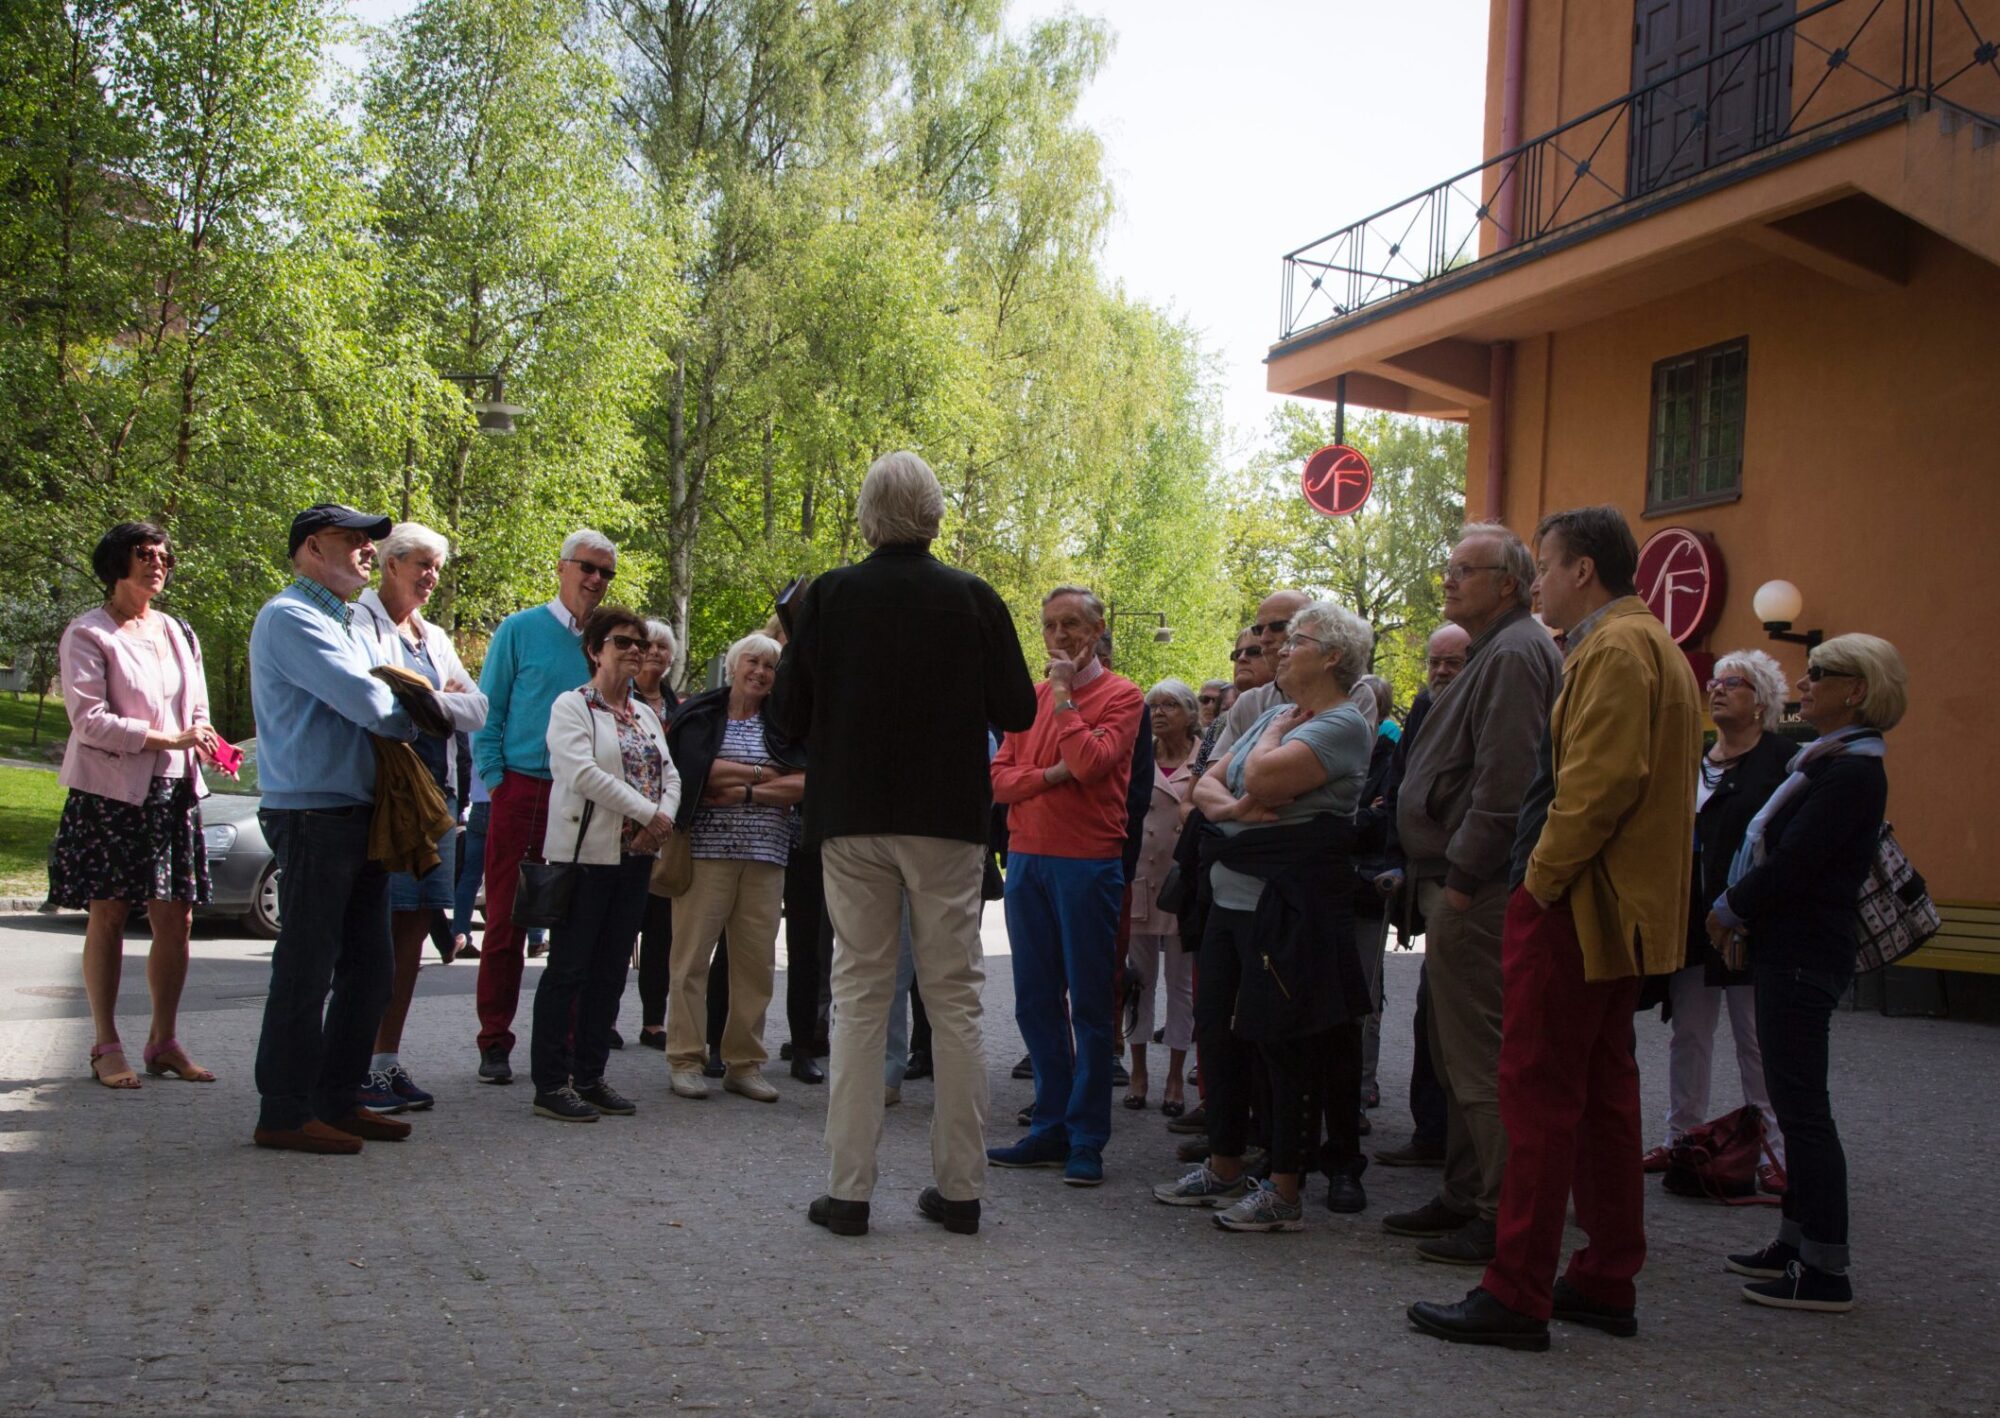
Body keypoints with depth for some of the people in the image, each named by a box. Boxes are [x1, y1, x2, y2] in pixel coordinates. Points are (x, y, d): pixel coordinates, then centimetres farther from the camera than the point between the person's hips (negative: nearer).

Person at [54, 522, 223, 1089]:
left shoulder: (177, 632, 16)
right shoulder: (88, 634, -3)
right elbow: (88, 718, -12)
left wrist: (207, 745, -4)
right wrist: (167, 739, -18)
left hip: (174, 792, 5)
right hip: (110, 792, -5)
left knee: (176, 917, 3)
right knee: (108, 916, -1)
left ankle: (163, 1041, 12)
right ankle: (106, 1047, 7)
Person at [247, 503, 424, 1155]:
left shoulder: (350, 626, 22)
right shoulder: (290, 618, -11)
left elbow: (383, 705, 22)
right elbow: (368, 703, -19)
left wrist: (405, 712, -1)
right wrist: (415, 718, 0)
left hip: (359, 815, 10)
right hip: (313, 815, -10)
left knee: (369, 964, 12)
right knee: (306, 970, -4)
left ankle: (339, 1098, 22)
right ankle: (285, 1114, 4)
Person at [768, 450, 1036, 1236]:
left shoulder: (828, 596, -3)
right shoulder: (973, 598, -4)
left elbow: (788, 712, -2)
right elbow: (1016, 710, 0)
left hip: (853, 817, 0)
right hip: (947, 818, 0)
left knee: (858, 996, 6)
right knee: (954, 999, 8)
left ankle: (848, 1189, 6)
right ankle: (960, 1186, 12)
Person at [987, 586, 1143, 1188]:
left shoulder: (1121, 696, -2)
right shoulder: (1030, 697, 14)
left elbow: (1090, 764, -18)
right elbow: (1000, 778, 6)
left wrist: (1063, 694, -11)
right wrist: (1050, 776, -11)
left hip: (1087, 862, -6)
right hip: (1025, 860, 6)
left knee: (1088, 1004, 0)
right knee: (1035, 1003, 9)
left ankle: (1087, 1141, 7)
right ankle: (1051, 1129, 19)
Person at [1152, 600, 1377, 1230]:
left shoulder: (1344, 724, -10)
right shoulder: (1275, 714, 17)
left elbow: (1262, 779, -23)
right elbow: (1207, 783, 13)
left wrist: (1276, 731, -3)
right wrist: (1229, 806, -10)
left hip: (1289, 909, -9)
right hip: (1231, 897, 9)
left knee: (1286, 1040, -2)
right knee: (1218, 1031, 13)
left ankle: (1284, 1190, 7)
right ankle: (1225, 1168, 27)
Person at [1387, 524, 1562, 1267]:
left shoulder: (1514, 656, -14)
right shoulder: (1494, 653, 20)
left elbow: (1504, 782, -23)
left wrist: (1462, 877, -20)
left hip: (1477, 891, -11)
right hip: (1458, 881, 11)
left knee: (1480, 1056, -6)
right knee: (1459, 1051, 16)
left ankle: (1505, 1216, 1)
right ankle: (1465, 1196, 25)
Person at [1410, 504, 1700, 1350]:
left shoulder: (1614, 650, -15)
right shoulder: (1648, 644, 19)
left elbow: (1598, 782, -24)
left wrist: (1541, 881, -17)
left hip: (1574, 908, -11)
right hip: (1616, 908, 11)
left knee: (1538, 1093, -6)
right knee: (1603, 1091, 14)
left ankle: (1516, 1296, -1)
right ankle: (1607, 1284, 22)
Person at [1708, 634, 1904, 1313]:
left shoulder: (1851, 773, -17)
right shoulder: (1833, 762, 14)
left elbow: (1792, 862, -21)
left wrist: (1730, 909, -8)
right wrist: (1740, 913, 8)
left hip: (1804, 957, -10)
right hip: (1789, 949, 10)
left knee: (1802, 1105, -5)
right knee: (1796, 1103, 15)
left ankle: (1826, 1271, 1)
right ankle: (1798, 1243, 23)